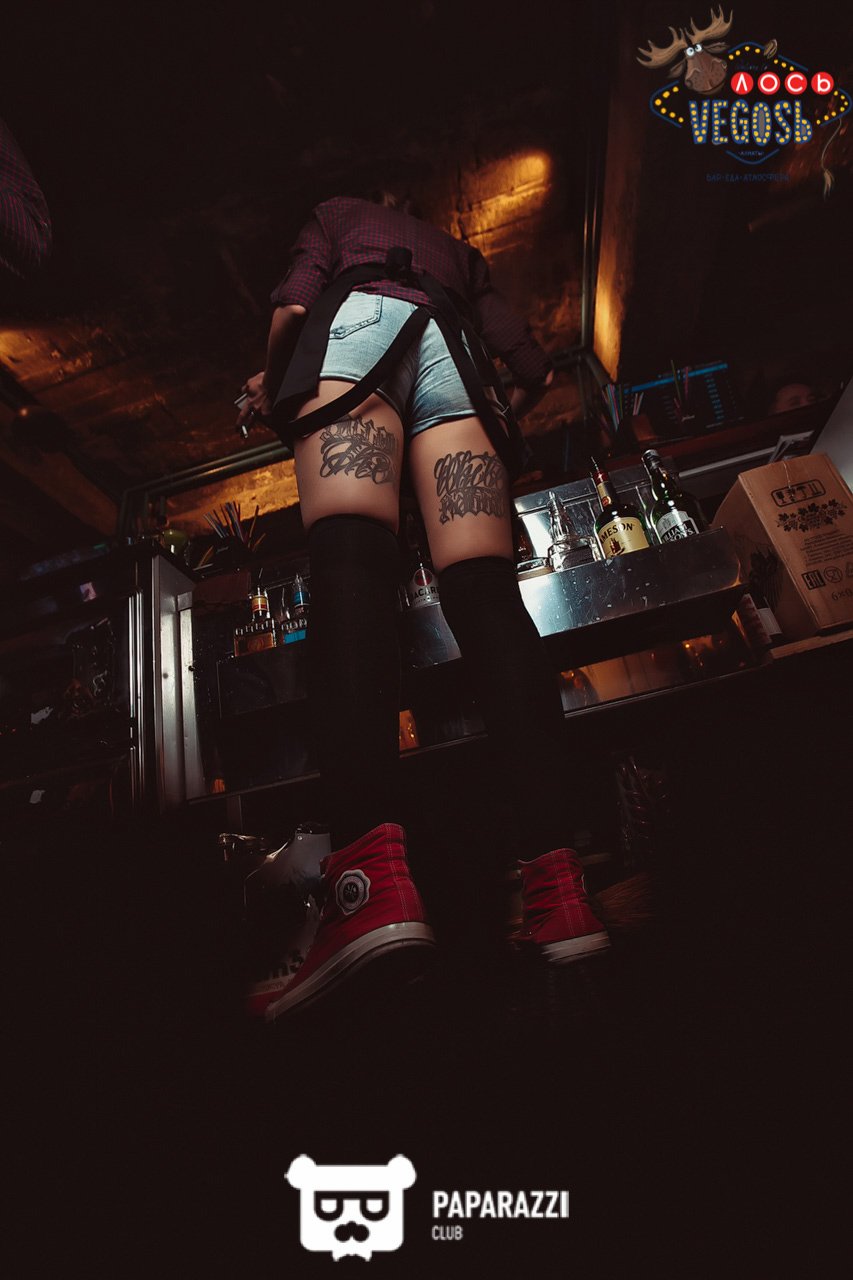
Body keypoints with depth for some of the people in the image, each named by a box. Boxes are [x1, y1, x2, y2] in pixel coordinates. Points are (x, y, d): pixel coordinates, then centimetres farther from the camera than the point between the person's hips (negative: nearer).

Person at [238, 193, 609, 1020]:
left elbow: (293, 306, 11)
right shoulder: (459, 253, 42)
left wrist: (268, 386, 22)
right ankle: (556, 880, -33)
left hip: (358, 322, -2)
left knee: (350, 562, -26)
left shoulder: (339, 213, 35)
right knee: (485, 590, -18)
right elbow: (534, 368, 28)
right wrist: (498, 419, 43)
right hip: (451, 351, 3)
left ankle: (371, 872, -49)